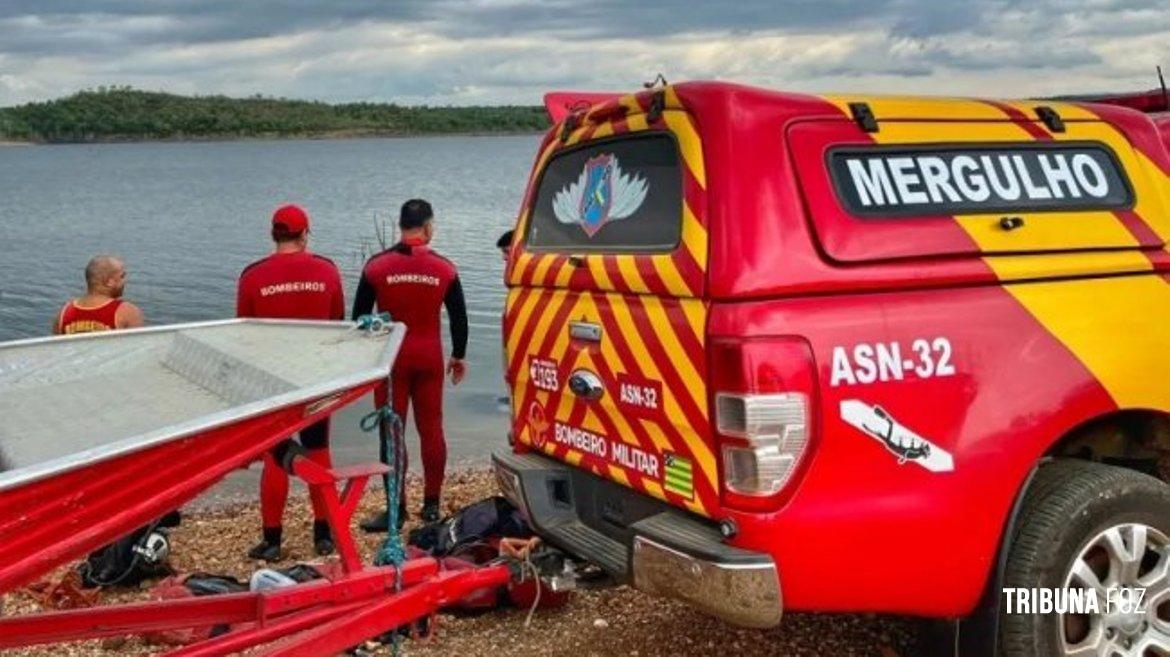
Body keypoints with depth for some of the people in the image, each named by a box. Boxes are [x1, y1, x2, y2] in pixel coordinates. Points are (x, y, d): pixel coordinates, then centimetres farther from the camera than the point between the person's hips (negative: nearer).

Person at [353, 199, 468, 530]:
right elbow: (459, 317, 6)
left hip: (391, 359, -2)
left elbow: (359, 316, 0)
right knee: (431, 429, 10)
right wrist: (458, 356, 18)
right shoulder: (444, 268, 1)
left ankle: (396, 508, 3)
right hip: (430, 358, 2)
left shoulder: (377, 266, -3)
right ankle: (431, 505, 15)